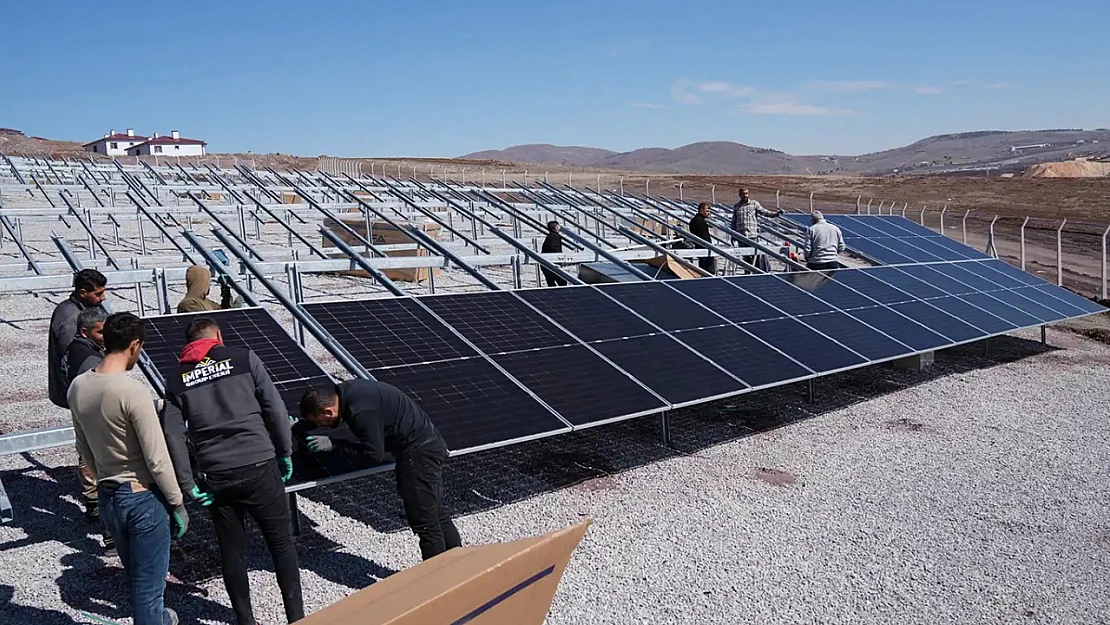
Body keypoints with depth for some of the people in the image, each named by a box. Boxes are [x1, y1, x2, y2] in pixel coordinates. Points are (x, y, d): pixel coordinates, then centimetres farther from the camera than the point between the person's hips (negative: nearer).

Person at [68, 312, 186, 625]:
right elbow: (157, 459, -20)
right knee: (148, 584, 6)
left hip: (107, 498, 8)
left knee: (135, 577, 26)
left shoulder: (77, 387, -1)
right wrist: (178, 503, -10)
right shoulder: (133, 391, -24)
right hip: (142, 497, -8)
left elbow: (84, 447, 11)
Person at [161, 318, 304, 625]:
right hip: (259, 467, -2)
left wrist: (188, 486, 3)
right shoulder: (244, 358, 3)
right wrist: (285, 453, 7)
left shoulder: (177, 380, 10)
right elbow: (275, 409, -2)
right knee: (282, 543, 10)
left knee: (231, 551, 17)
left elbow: (173, 436, 1)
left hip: (216, 477, 2)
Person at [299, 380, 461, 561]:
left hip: (419, 452, -10)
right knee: (436, 514, 18)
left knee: (424, 521, 0)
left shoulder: (362, 412, -27)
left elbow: (375, 455, -19)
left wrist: (332, 445, -16)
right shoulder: (345, 391, 1)